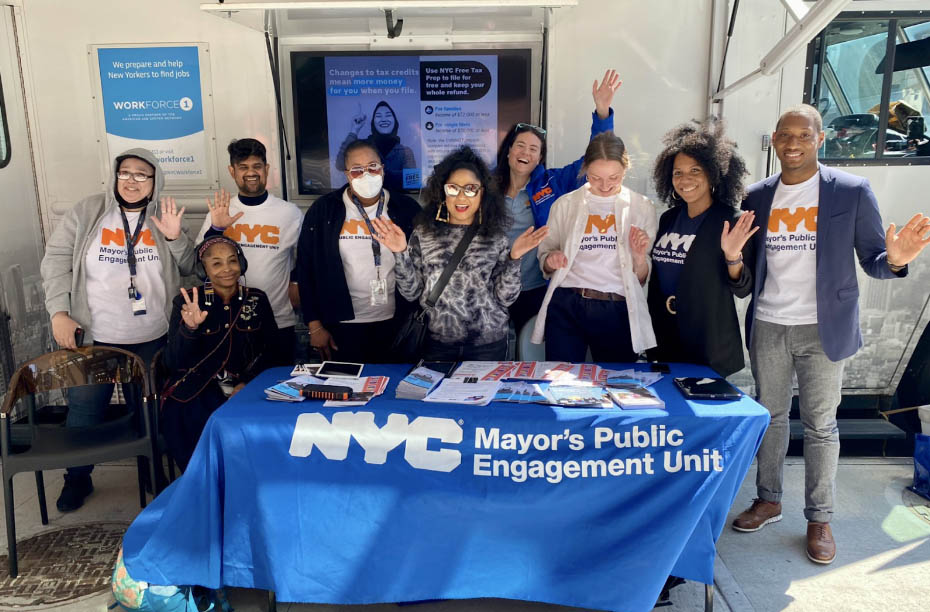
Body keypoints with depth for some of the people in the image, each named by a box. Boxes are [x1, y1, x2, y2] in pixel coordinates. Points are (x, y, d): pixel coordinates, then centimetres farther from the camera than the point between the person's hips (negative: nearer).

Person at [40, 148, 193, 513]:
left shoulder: (162, 218, 4)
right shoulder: (87, 212, -2)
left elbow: (188, 269, 6)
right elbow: (57, 259, -3)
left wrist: (176, 239, -13)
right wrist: (59, 311, -11)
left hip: (152, 339, 2)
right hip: (94, 338, -1)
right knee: (84, 410, 8)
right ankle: (77, 479, 29)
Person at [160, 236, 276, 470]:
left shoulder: (257, 300, 6)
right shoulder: (186, 303, -1)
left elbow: (269, 350, 8)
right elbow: (174, 363, -7)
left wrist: (247, 383, -8)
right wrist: (189, 328, -25)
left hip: (246, 387, 2)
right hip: (196, 391, -2)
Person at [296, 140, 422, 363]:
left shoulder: (407, 209, -1)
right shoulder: (323, 211, -2)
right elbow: (307, 269, 1)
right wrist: (315, 326, -1)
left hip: (397, 325, 1)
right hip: (344, 327, -1)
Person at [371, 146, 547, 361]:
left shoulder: (496, 237, -1)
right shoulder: (424, 232, 0)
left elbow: (505, 297, -3)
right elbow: (411, 292, -1)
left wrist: (514, 258, -15)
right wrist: (401, 253, -13)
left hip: (487, 343, 0)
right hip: (436, 342, 0)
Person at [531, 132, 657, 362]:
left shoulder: (642, 207, 7)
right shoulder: (565, 204, 7)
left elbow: (642, 279, 9)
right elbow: (545, 259, 13)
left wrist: (639, 256, -11)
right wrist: (550, 260, -9)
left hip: (617, 311, 0)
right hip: (566, 308, 0)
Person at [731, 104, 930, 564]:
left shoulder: (852, 191, -4)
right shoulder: (756, 197, 4)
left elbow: (871, 260, -2)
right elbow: (748, 268, 7)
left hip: (823, 329, -3)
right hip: (767, 327, 3)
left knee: (820, 426, 6)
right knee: (770, 417, 14)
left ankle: (820, 518, 21)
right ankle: (768, 500, 30)